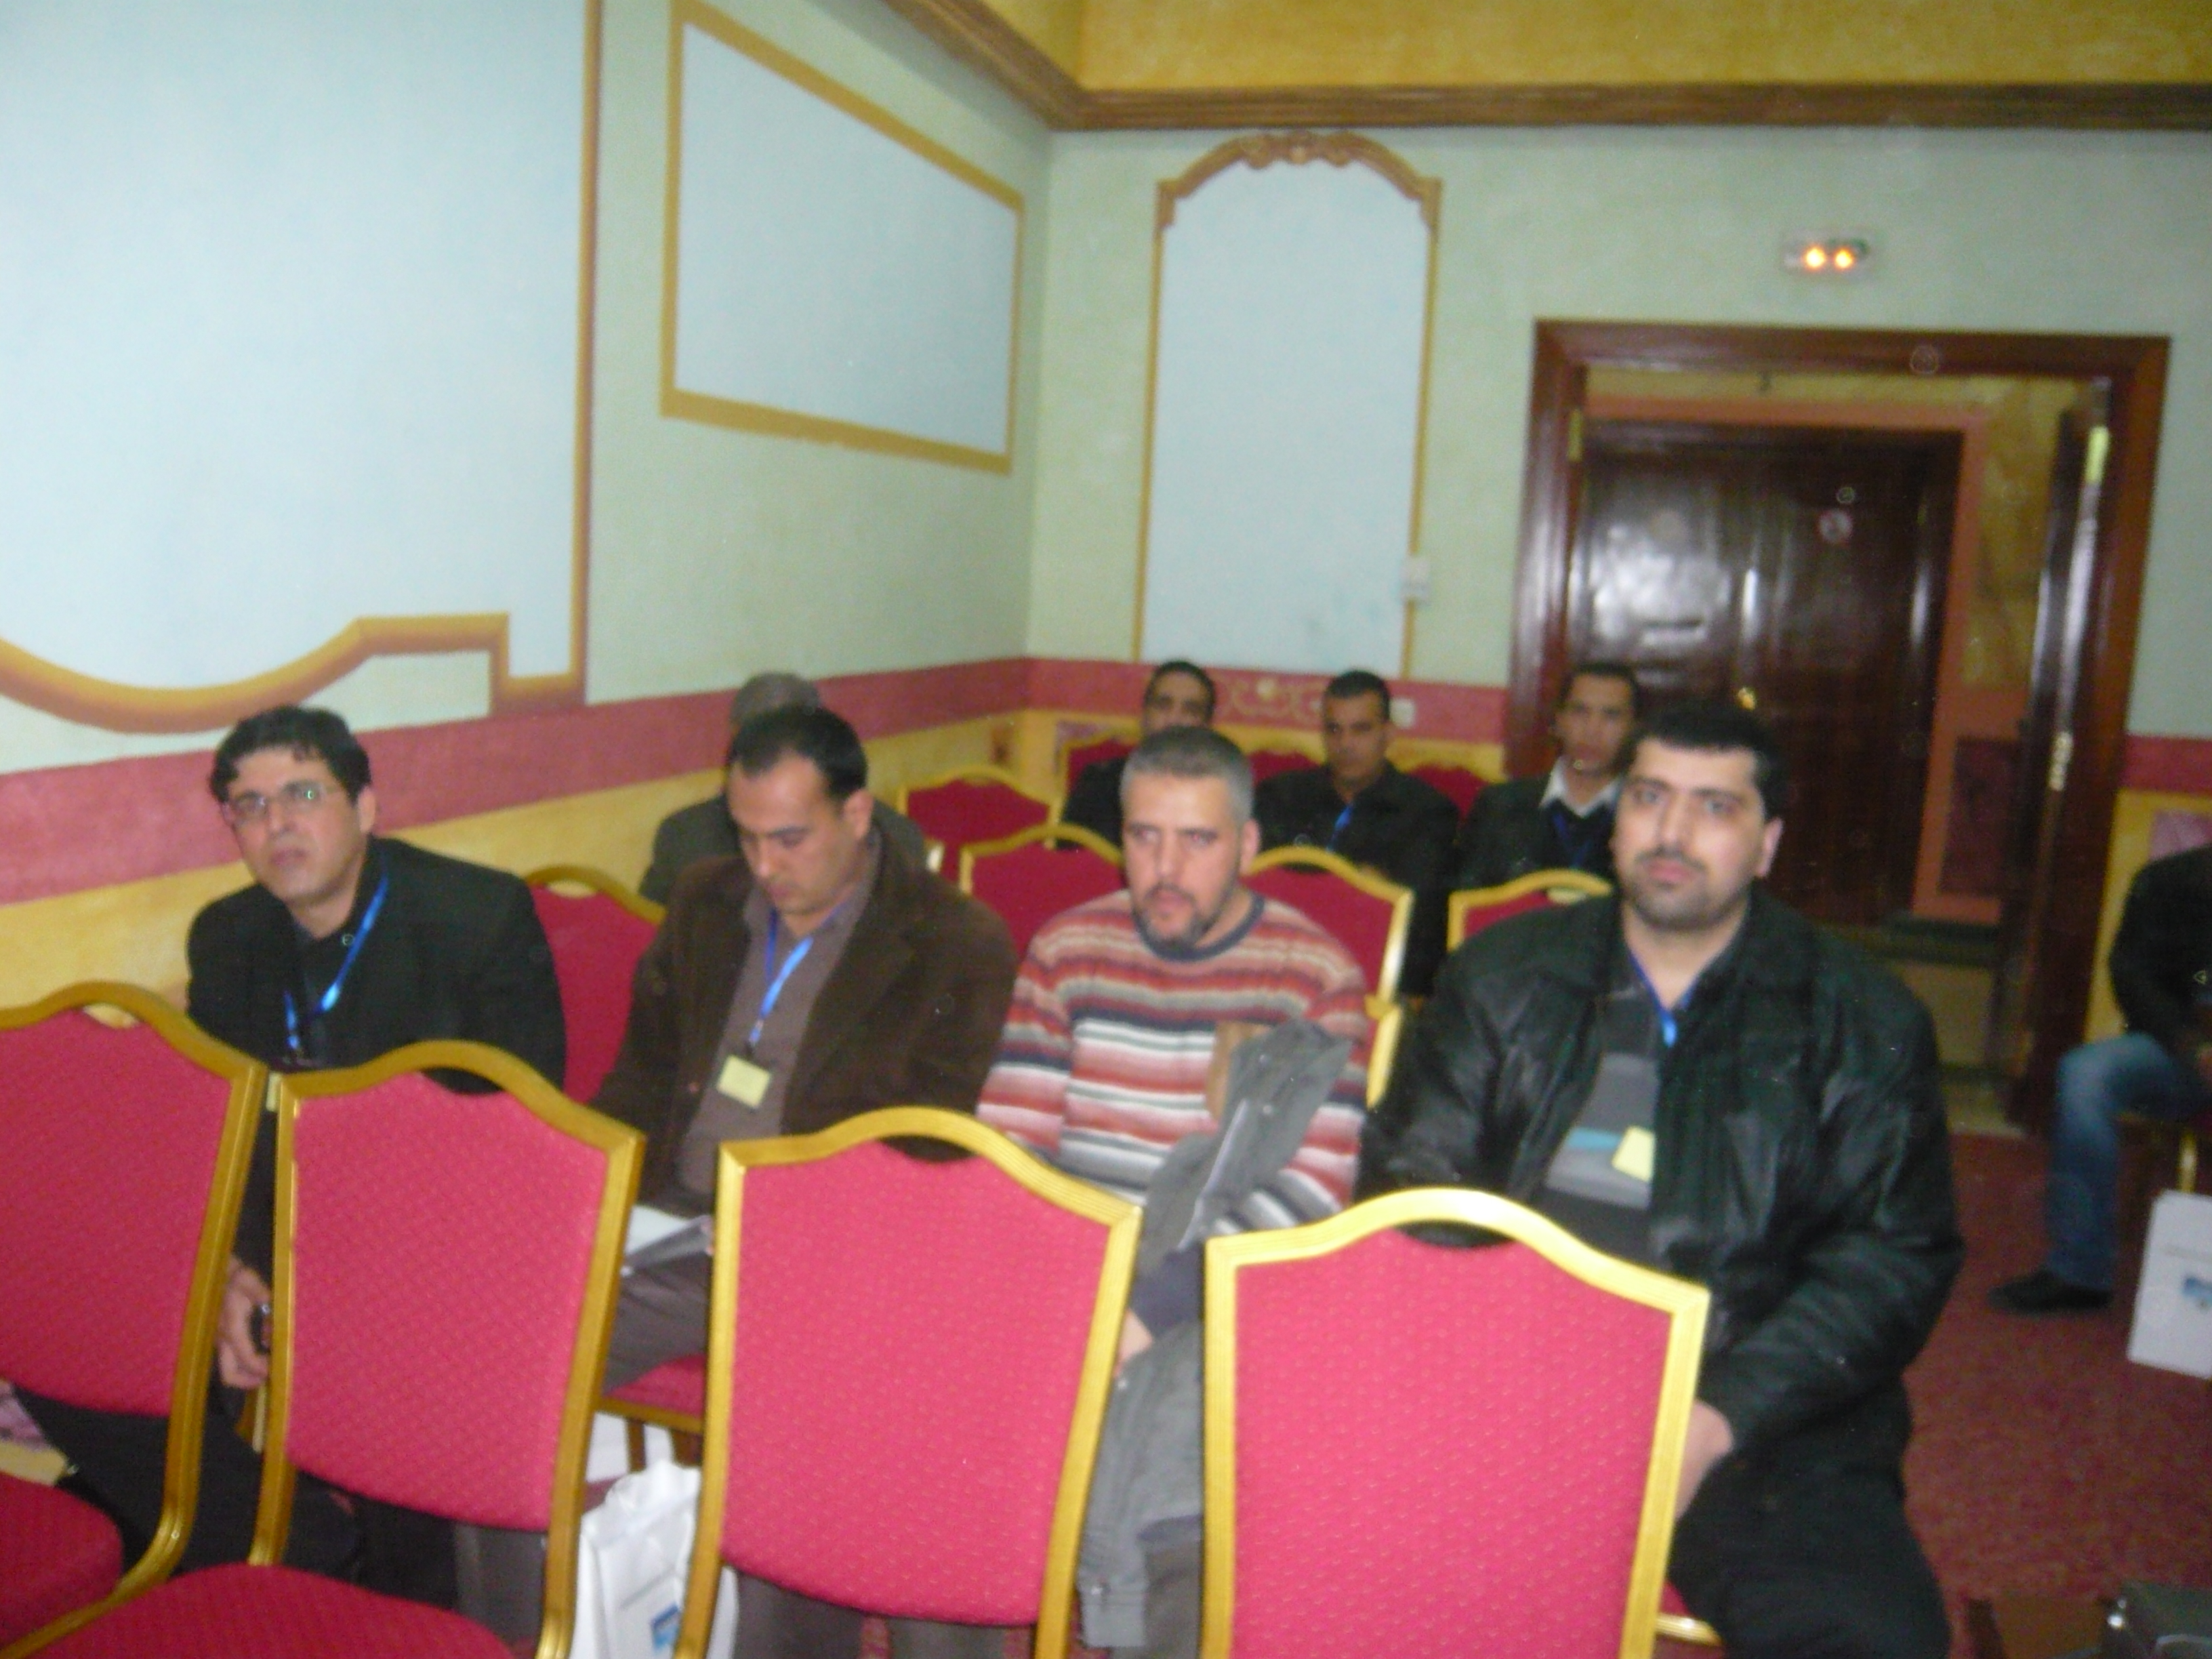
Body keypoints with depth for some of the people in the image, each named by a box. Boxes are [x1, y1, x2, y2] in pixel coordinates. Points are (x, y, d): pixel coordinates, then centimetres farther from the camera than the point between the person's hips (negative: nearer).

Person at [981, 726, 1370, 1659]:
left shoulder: (1315, 978, -2)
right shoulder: (1067, 950, 8)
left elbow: (1311, 1187, -10)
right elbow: (1005, 1143, 5)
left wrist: (1154, 1305, -22)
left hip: (1218, 1303, -3)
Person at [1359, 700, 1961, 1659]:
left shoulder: (1864, 1026, 6)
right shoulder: (1505, 978, 10)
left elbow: (1894, 1258, 0)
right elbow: (1410, 1180, 8)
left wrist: (1716, 1420, -13)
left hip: (1755, 1423, -1)